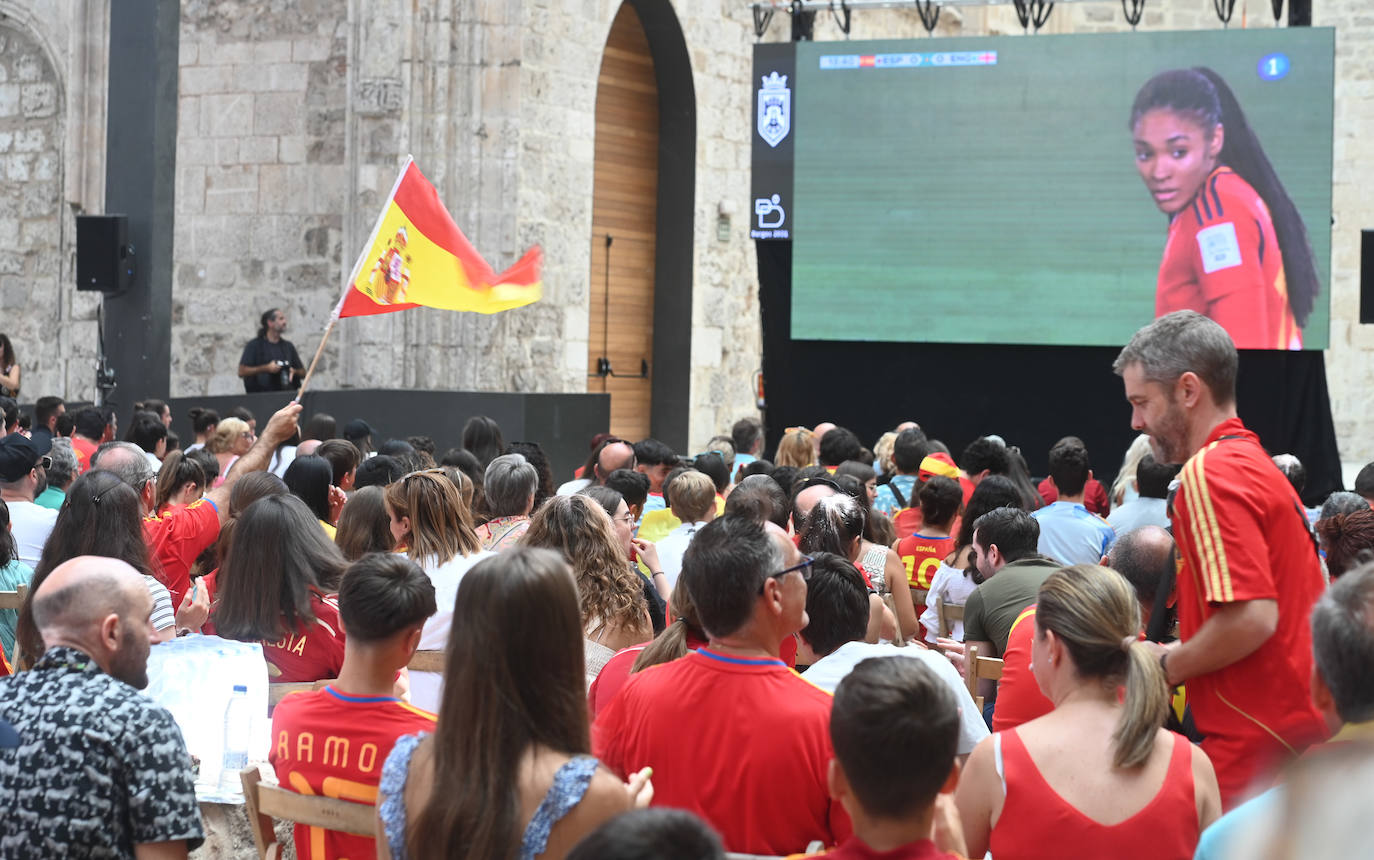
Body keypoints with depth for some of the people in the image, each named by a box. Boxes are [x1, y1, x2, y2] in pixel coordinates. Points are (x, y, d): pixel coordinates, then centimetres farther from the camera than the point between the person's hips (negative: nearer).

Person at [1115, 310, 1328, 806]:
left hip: (1255, 748, -10)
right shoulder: (1254, 462, 19)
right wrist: (1177, 654, 16)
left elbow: (1252, 617, -24)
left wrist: (1165, 667, -9)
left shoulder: (1209, 473, -14)